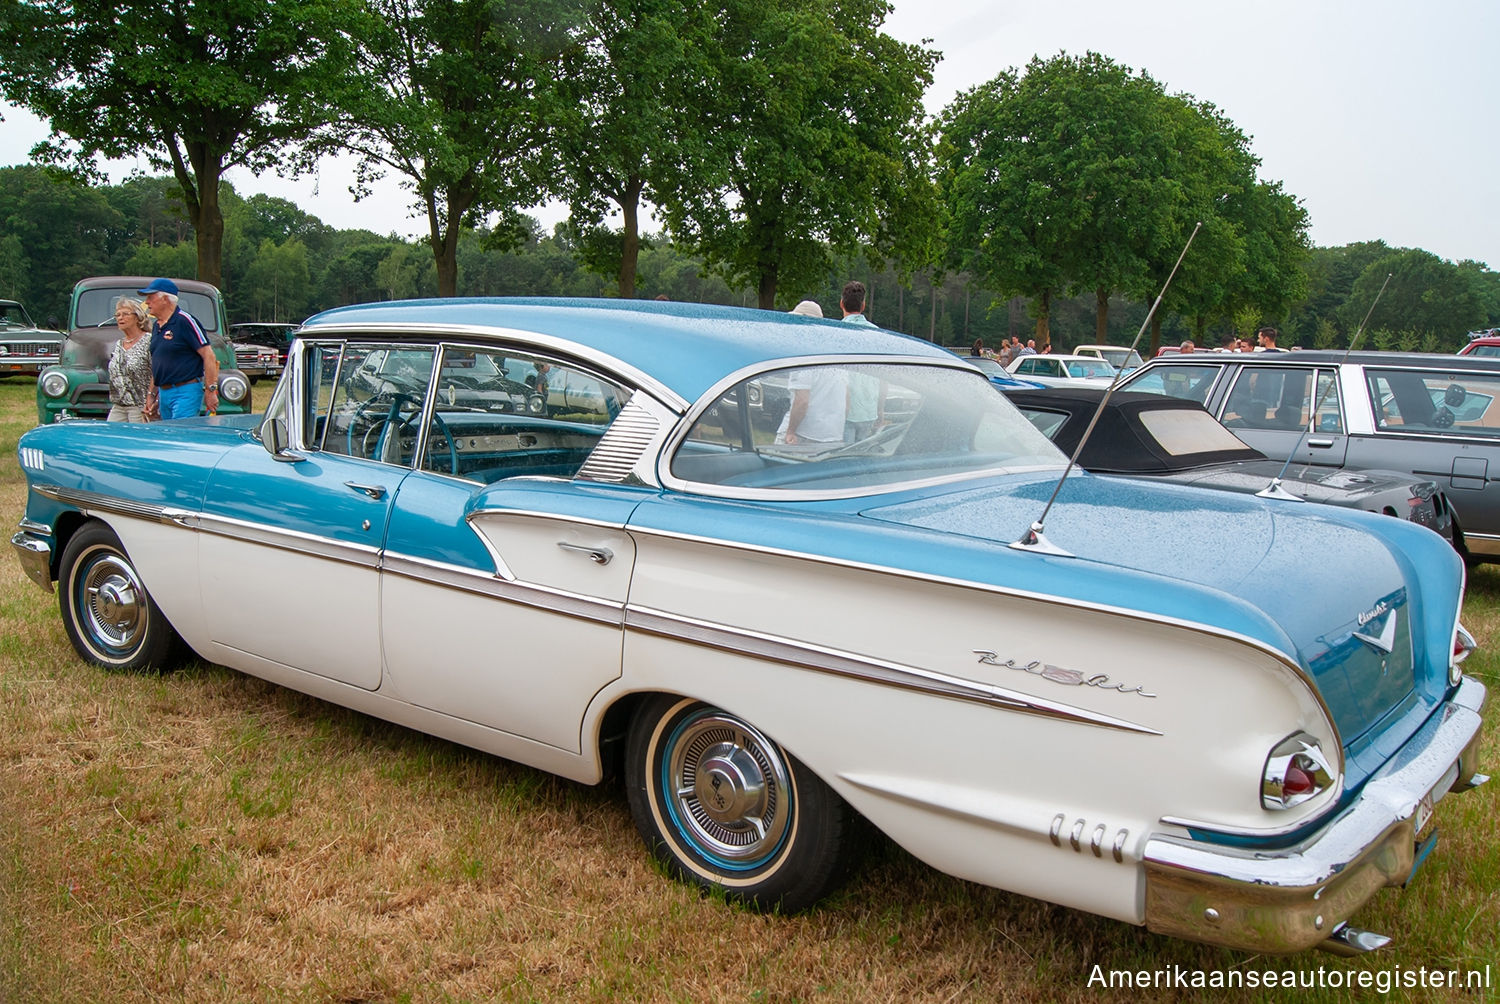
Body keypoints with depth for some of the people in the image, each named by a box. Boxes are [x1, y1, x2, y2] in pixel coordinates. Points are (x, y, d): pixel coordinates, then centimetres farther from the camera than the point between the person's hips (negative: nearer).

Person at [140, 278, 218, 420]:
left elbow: (208, 355, -15)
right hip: (164, 394, 9)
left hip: (186, 392, -9)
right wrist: (152, 394, 20)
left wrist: (210, 390, -18)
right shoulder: (156, 326, 15)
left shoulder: (185, 321, -10)